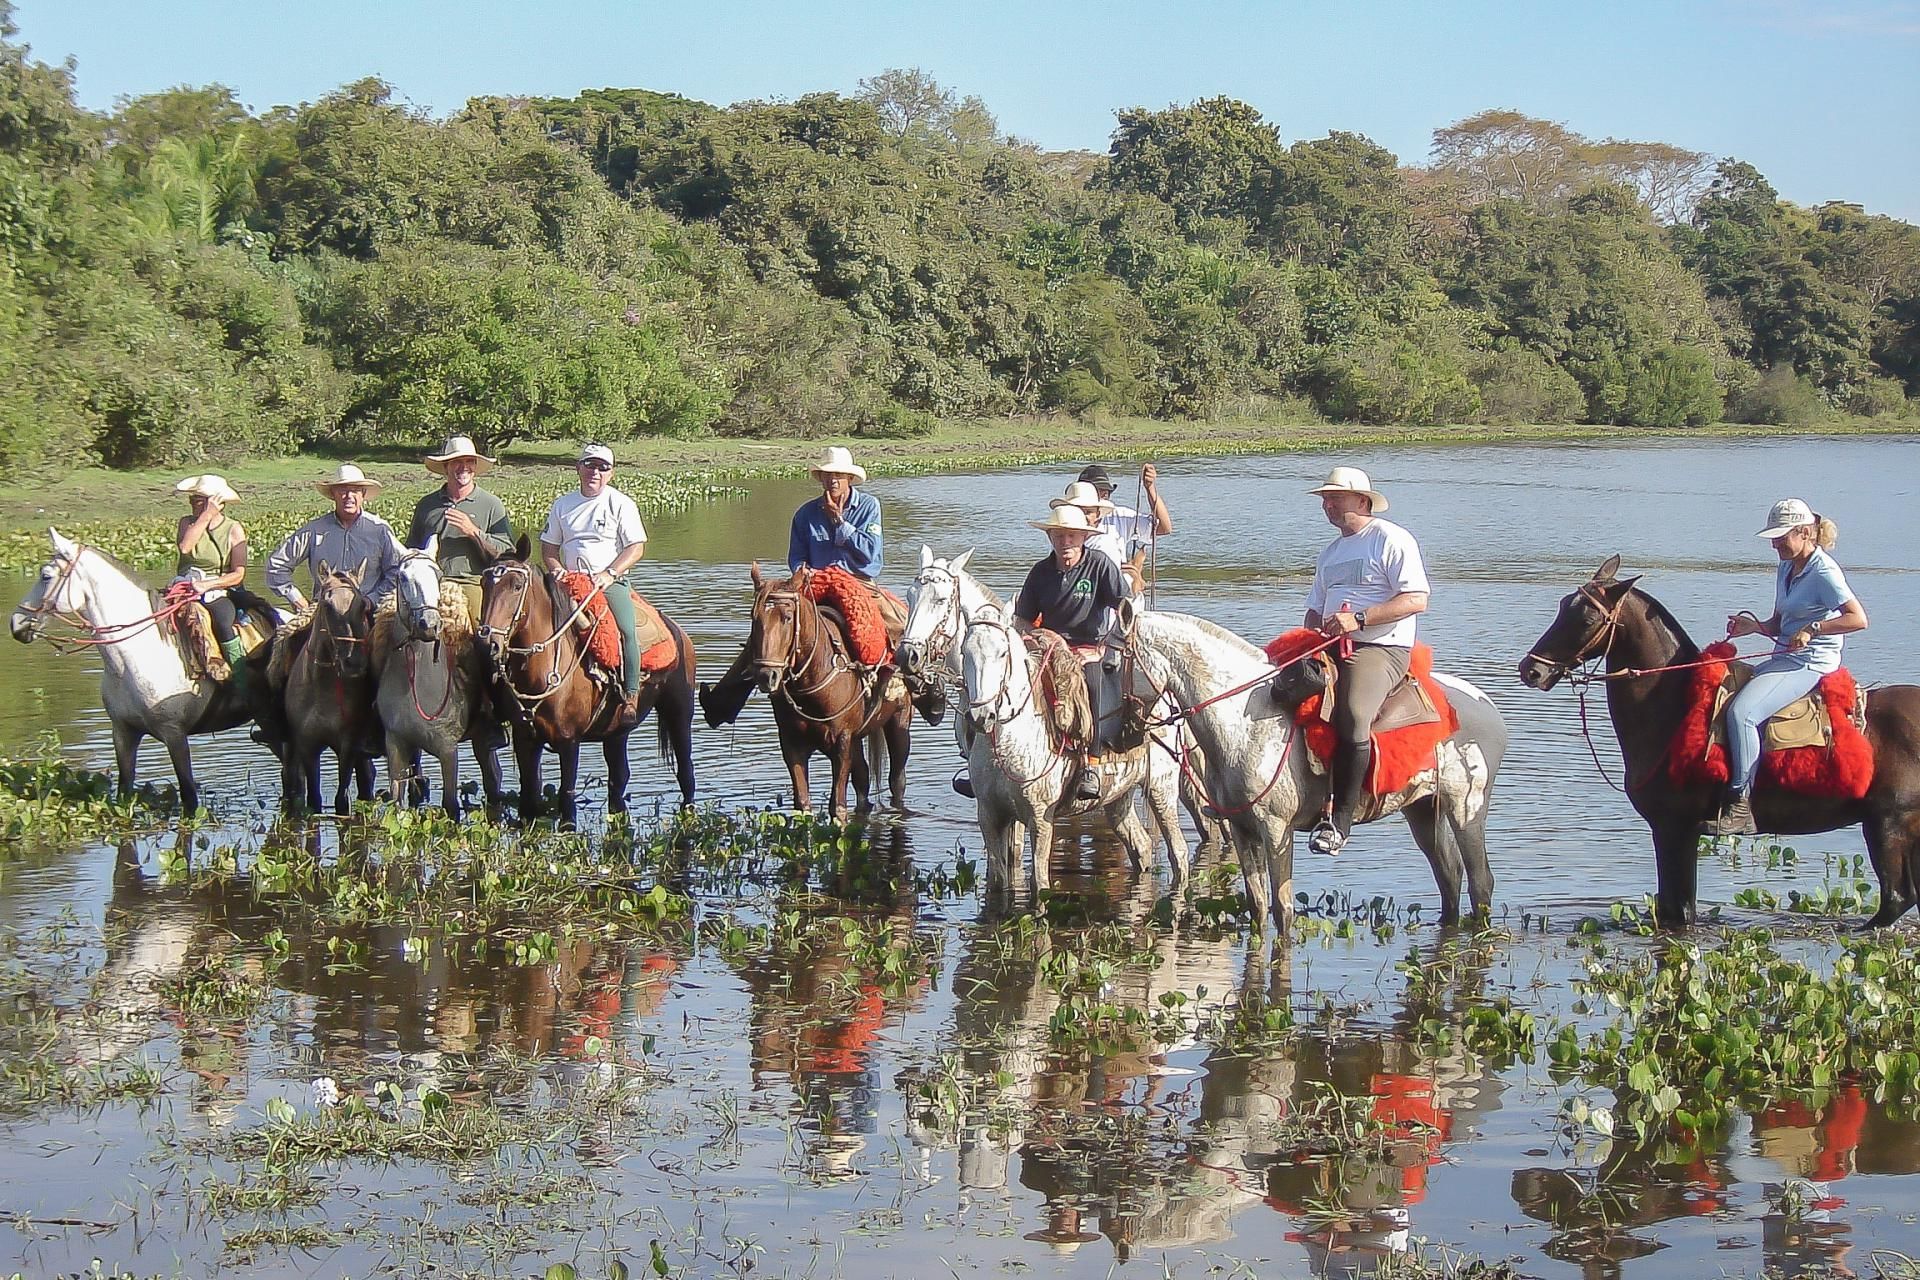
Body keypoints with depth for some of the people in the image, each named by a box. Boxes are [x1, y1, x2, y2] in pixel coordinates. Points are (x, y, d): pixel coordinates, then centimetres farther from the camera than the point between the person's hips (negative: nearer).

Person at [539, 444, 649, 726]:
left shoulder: (621, 504, 4)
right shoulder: (562, 505, 15)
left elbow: (636, 548, -2)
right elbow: (548, 546, 20)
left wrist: (609, 574, -15)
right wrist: (555, 568, -2)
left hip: (611, 583, -3)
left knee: (626, 631, -25)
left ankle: (631, 696, -23)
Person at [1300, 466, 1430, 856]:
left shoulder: (1392, 539, -2)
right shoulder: (1330, 553, 25)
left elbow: (1416, 601, -12)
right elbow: (1316, 608, 30)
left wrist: (1360, 619, -21)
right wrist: (1314, 631, 5)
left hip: (1381, 648, -9)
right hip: (1330, 647, 9)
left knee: (1352, 718, -33)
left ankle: (1340, 818, -29)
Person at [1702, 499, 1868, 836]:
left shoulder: (1824, 572, -12)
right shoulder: (1785, 570, 16)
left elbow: (1858, 619, -22)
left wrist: (1813, 628, -28)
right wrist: (1753, 626, 3)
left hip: (1811, 664, -11)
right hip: (1784, 659, 11)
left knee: (1741, 711, -27)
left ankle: (1740, 805, -27)